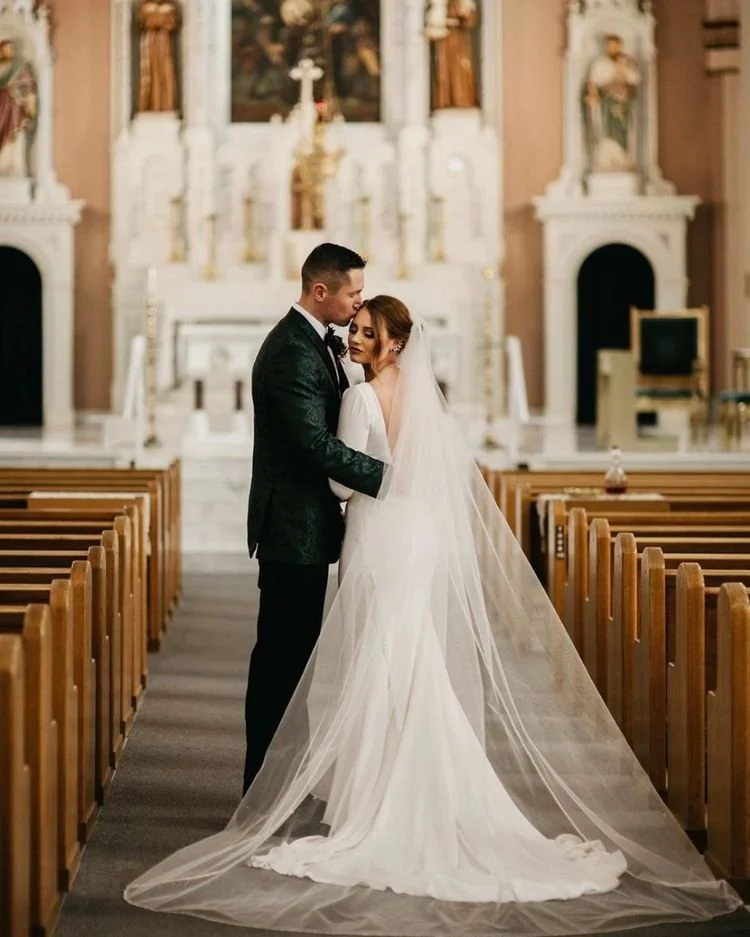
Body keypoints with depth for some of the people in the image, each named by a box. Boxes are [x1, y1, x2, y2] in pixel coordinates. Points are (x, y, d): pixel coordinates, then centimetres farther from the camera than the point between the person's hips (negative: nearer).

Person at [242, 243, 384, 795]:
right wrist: (390, 477, -23)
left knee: (290, 656, 14)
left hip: (304, 524, 10)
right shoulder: (293, 352, -19)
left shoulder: (316, 342, 13)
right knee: (281, 656, -4)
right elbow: (317, 444, -25)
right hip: (293, 527, -10)